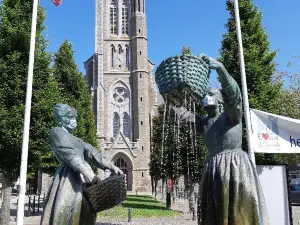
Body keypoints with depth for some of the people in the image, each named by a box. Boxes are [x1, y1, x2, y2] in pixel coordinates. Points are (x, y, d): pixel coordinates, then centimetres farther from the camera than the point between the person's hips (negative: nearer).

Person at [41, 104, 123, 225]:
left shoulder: (76, 140, 27)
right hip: (69, 178, -8)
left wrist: (111, 167, 3)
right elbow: (68, 153, -13)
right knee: (64, 215, -12)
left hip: (81, 180, 8)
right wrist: (86, 171, -27)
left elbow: (91, 153, 16)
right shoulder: (56, 132, 3)